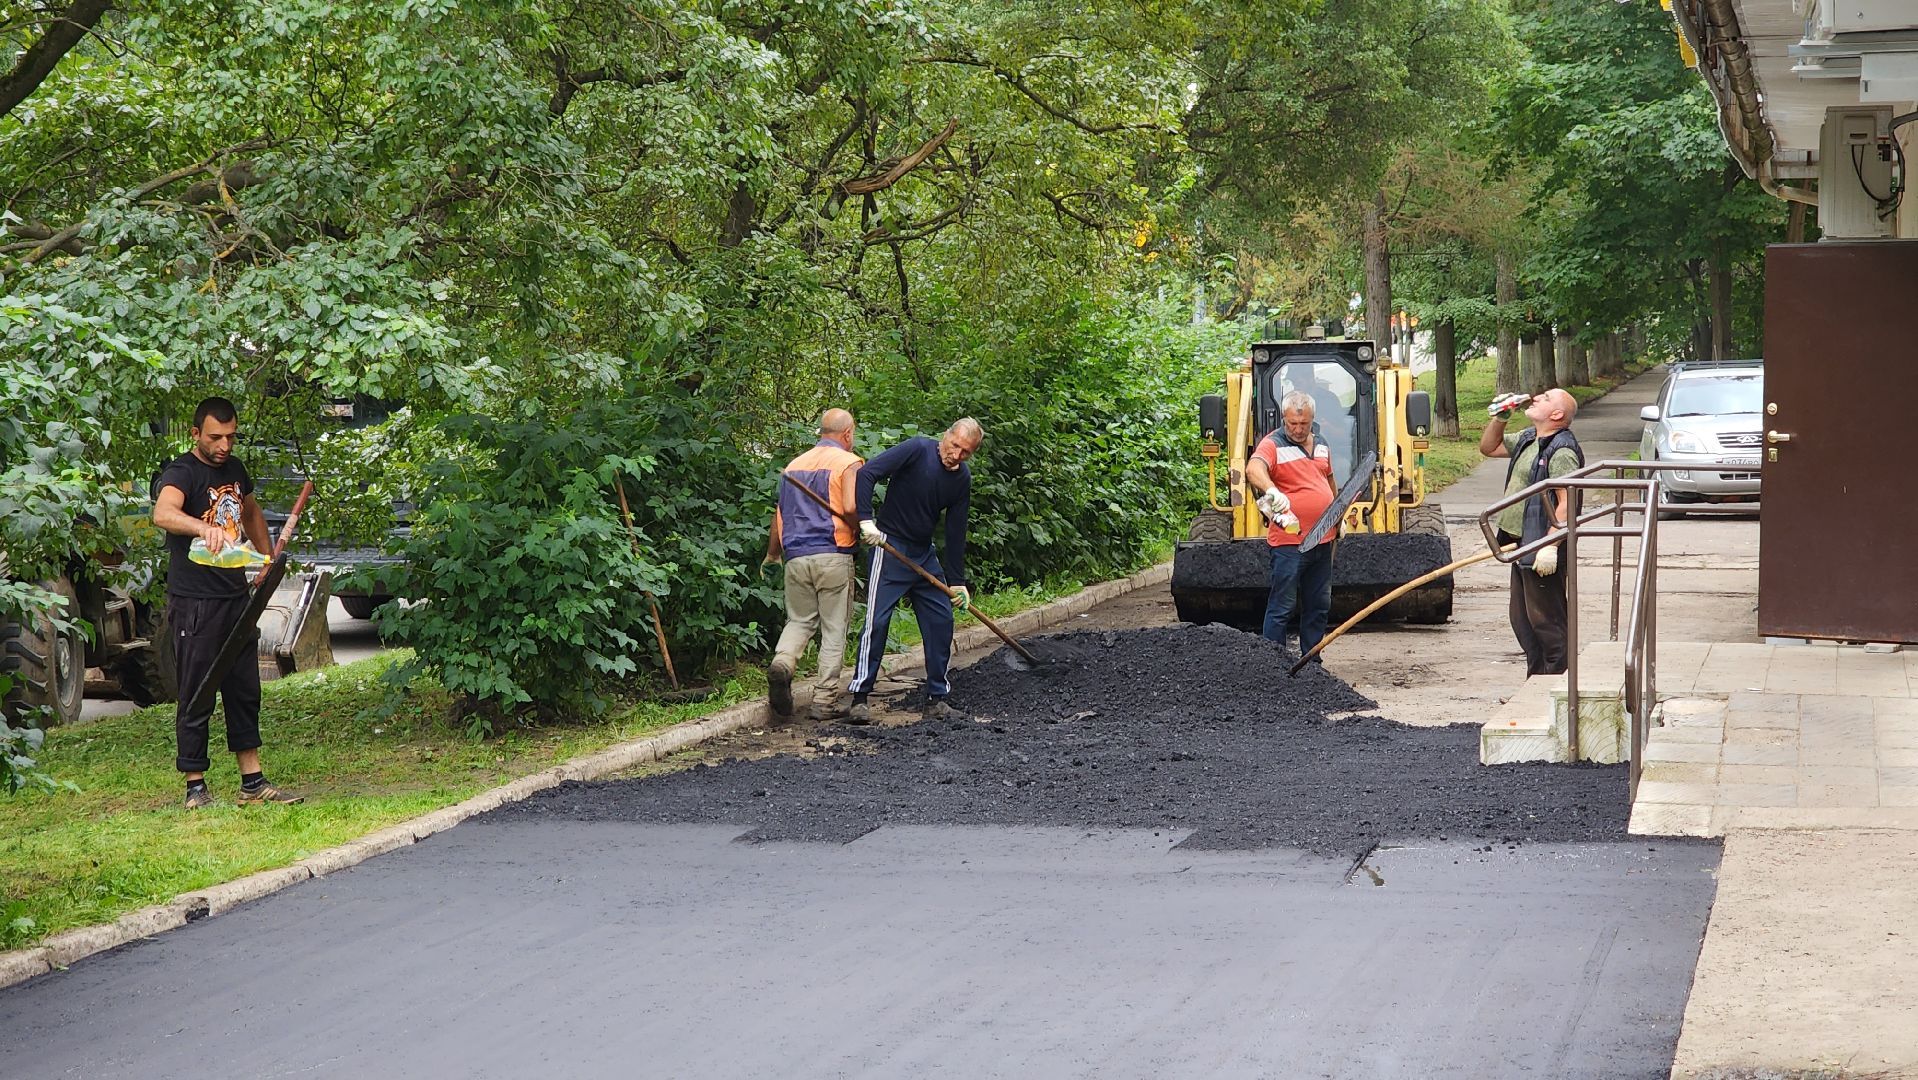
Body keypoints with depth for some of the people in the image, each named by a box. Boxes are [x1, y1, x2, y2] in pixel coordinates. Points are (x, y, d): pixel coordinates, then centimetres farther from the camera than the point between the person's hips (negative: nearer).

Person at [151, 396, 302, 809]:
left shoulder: (234, 469, 11)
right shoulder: (180, 472, -14)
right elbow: (163, 513, -37)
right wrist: (203, 528, -55)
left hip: (235, 596, 8)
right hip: (194, 603, -8)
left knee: (244, 691, 11)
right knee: (196, 698, -2)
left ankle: (253, 782, 18)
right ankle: (195, 787, 5)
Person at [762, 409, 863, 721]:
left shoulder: (795, 464, 17)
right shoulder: (848, 463, -3)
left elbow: (779, 514, 20)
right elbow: (850, 507, -19)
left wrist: (771, 556, 32)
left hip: (796, 557, 5)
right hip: (833, 555, -5)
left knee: (799, 620, 16)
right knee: (834, 628, 4)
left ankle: (782, 661, -15)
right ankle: (825, 700, 3)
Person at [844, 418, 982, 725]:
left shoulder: (962, 479, 4)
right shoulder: (917, 450, -15)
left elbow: (956, 532, 9)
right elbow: (866, 474, -22)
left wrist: (957, 581, 7)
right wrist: (866, 520, -31)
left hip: (925, 554, 7)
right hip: (889, 545, -7)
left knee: (941, 622, 5)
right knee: (877, 621, -12)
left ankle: (937, 699, 14)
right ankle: (859, 699, -7)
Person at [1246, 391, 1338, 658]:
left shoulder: (1321, 445, 15)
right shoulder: (1273, 445, -10)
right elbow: (1253, 469, -32)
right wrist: (1271, 491, -51)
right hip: (1289, 542, -8)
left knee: (1319, 606, 14)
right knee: (1282, 607, -5)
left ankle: (1312, 662, 23)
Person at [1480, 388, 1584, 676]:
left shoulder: (1562, 451, -17)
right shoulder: (1528, 440, 14)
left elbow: (1566, 503, -24)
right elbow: (1488, 447, 29)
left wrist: (1551, 546, -31)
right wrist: (1500, 418, 13)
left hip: (1542, 552, -10)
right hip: (1522, 545, 11)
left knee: (1545, 621, -6)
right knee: (1522, 620, 16)